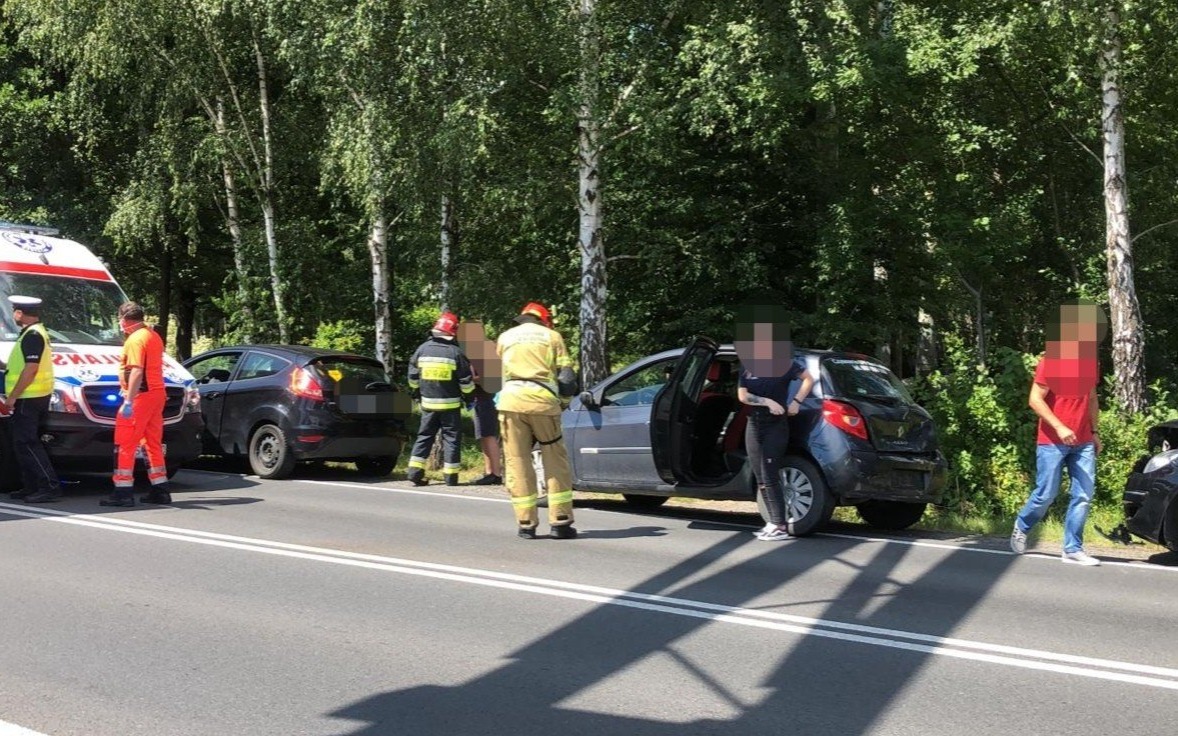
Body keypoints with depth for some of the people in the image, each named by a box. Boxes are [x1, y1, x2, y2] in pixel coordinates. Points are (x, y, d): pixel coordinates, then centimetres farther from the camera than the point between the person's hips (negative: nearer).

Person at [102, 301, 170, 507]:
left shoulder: (136, 339, -12)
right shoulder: (153, 336, 18)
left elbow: (137, 371, -22)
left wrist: (129, 400, -25)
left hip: (141, 395, -10)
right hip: (157, 393, 10)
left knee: (125, 444, -6)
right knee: (153, 442, 14)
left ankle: (123, 491, -8)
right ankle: (160, 490, 15)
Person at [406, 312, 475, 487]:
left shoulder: (422, 349, 1)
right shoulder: (455, 352, -9)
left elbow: (413, 378, 7)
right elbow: (466, 381, -6)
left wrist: (418, 393, 22)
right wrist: (467, 393, 13)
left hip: (428, 403, 3)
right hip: (450, 404, -3)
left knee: (424, 436, 12)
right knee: (451, 438, 5)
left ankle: (415, 472, 5)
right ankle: (450, 477, 4)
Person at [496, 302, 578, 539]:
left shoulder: (505, 337, 20)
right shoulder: (552, 336, 14)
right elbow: (567, 379, 7)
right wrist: (562, 400, 22)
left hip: (512, 401, 1)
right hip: (543, 401, -1)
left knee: (518, 464, 5)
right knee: (555, 462, 8)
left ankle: (526, 524, 5)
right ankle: (560, 522, 6)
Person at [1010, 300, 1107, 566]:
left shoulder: (1091, 363, 10)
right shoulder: (1051, 361, -11)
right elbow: (1035, 400, -14)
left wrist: (1094, 431, 16)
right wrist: (1059, 427, -21)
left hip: (1083, 443, 6)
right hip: (1052, 442, -6)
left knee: (1083, 496, -1)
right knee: (1046, 495, -1)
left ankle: (1073, 549, 6)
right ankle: (1021, 527, 26)